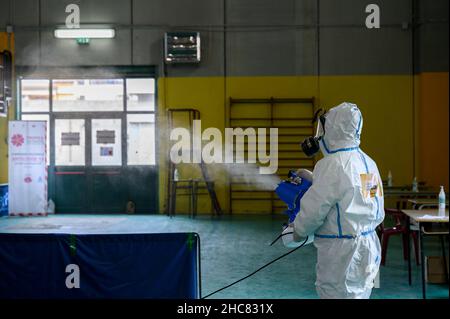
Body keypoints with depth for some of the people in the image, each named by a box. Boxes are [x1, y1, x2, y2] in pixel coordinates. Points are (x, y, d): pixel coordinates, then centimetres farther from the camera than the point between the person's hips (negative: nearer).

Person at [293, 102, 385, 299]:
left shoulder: (333, 165, -18)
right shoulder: (368, 162, 8)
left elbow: (313, 212, -16)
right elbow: (378, 214, 15)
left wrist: (297, 232, 4)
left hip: (342, 253, -8)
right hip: (369, 247, 9)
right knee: (359, 293, 18)